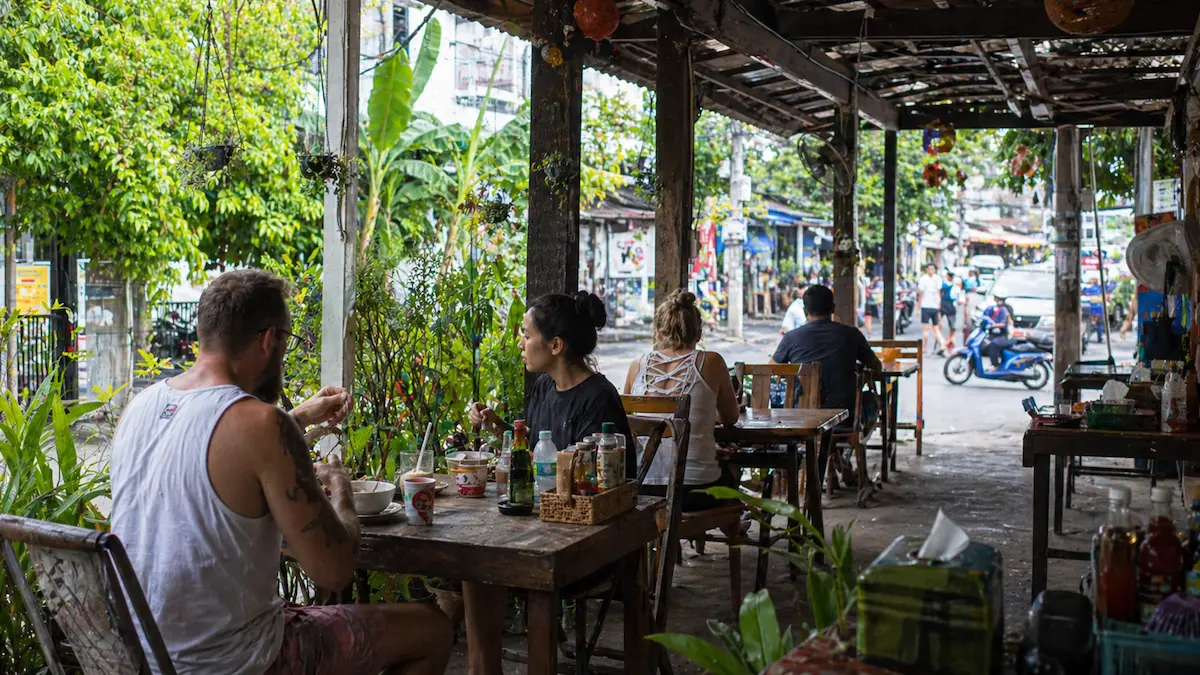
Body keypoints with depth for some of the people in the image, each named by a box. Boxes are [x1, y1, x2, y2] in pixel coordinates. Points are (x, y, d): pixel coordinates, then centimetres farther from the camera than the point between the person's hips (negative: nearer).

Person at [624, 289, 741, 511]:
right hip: (696, 490, -3)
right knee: (729, 474, 34)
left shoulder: (638, 366, 3)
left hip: (642, 490, 3)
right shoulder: (710, 363, -3)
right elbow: (730, 417, 12)